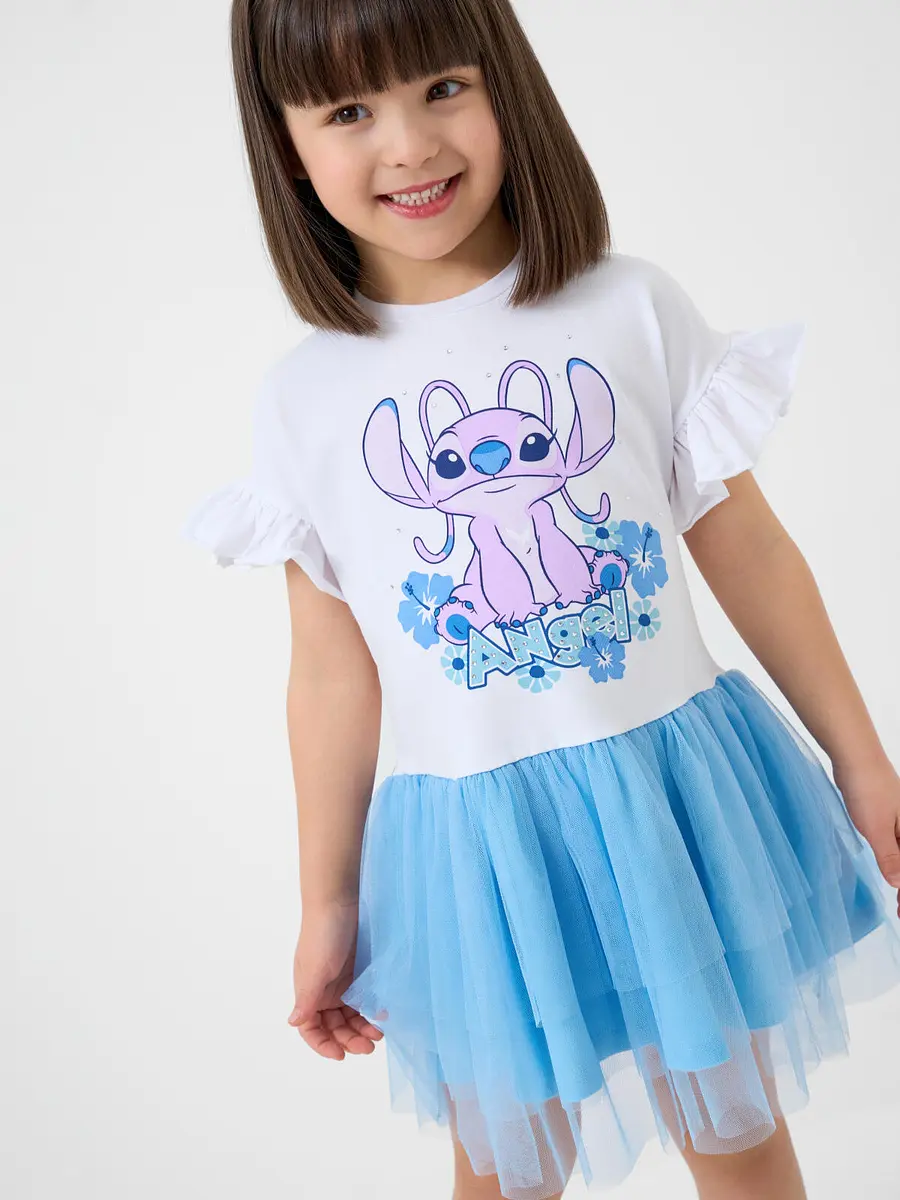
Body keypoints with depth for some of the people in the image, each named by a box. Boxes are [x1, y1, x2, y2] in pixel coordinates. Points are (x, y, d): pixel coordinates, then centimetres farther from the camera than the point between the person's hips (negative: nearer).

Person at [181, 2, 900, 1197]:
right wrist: (328, 906, 6)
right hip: (476, 845, 0)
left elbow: (748, 551, 1)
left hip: (676, 780, 1)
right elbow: (333, 670, 0)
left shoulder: (634, 310, -6)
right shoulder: (301, 401, -5)